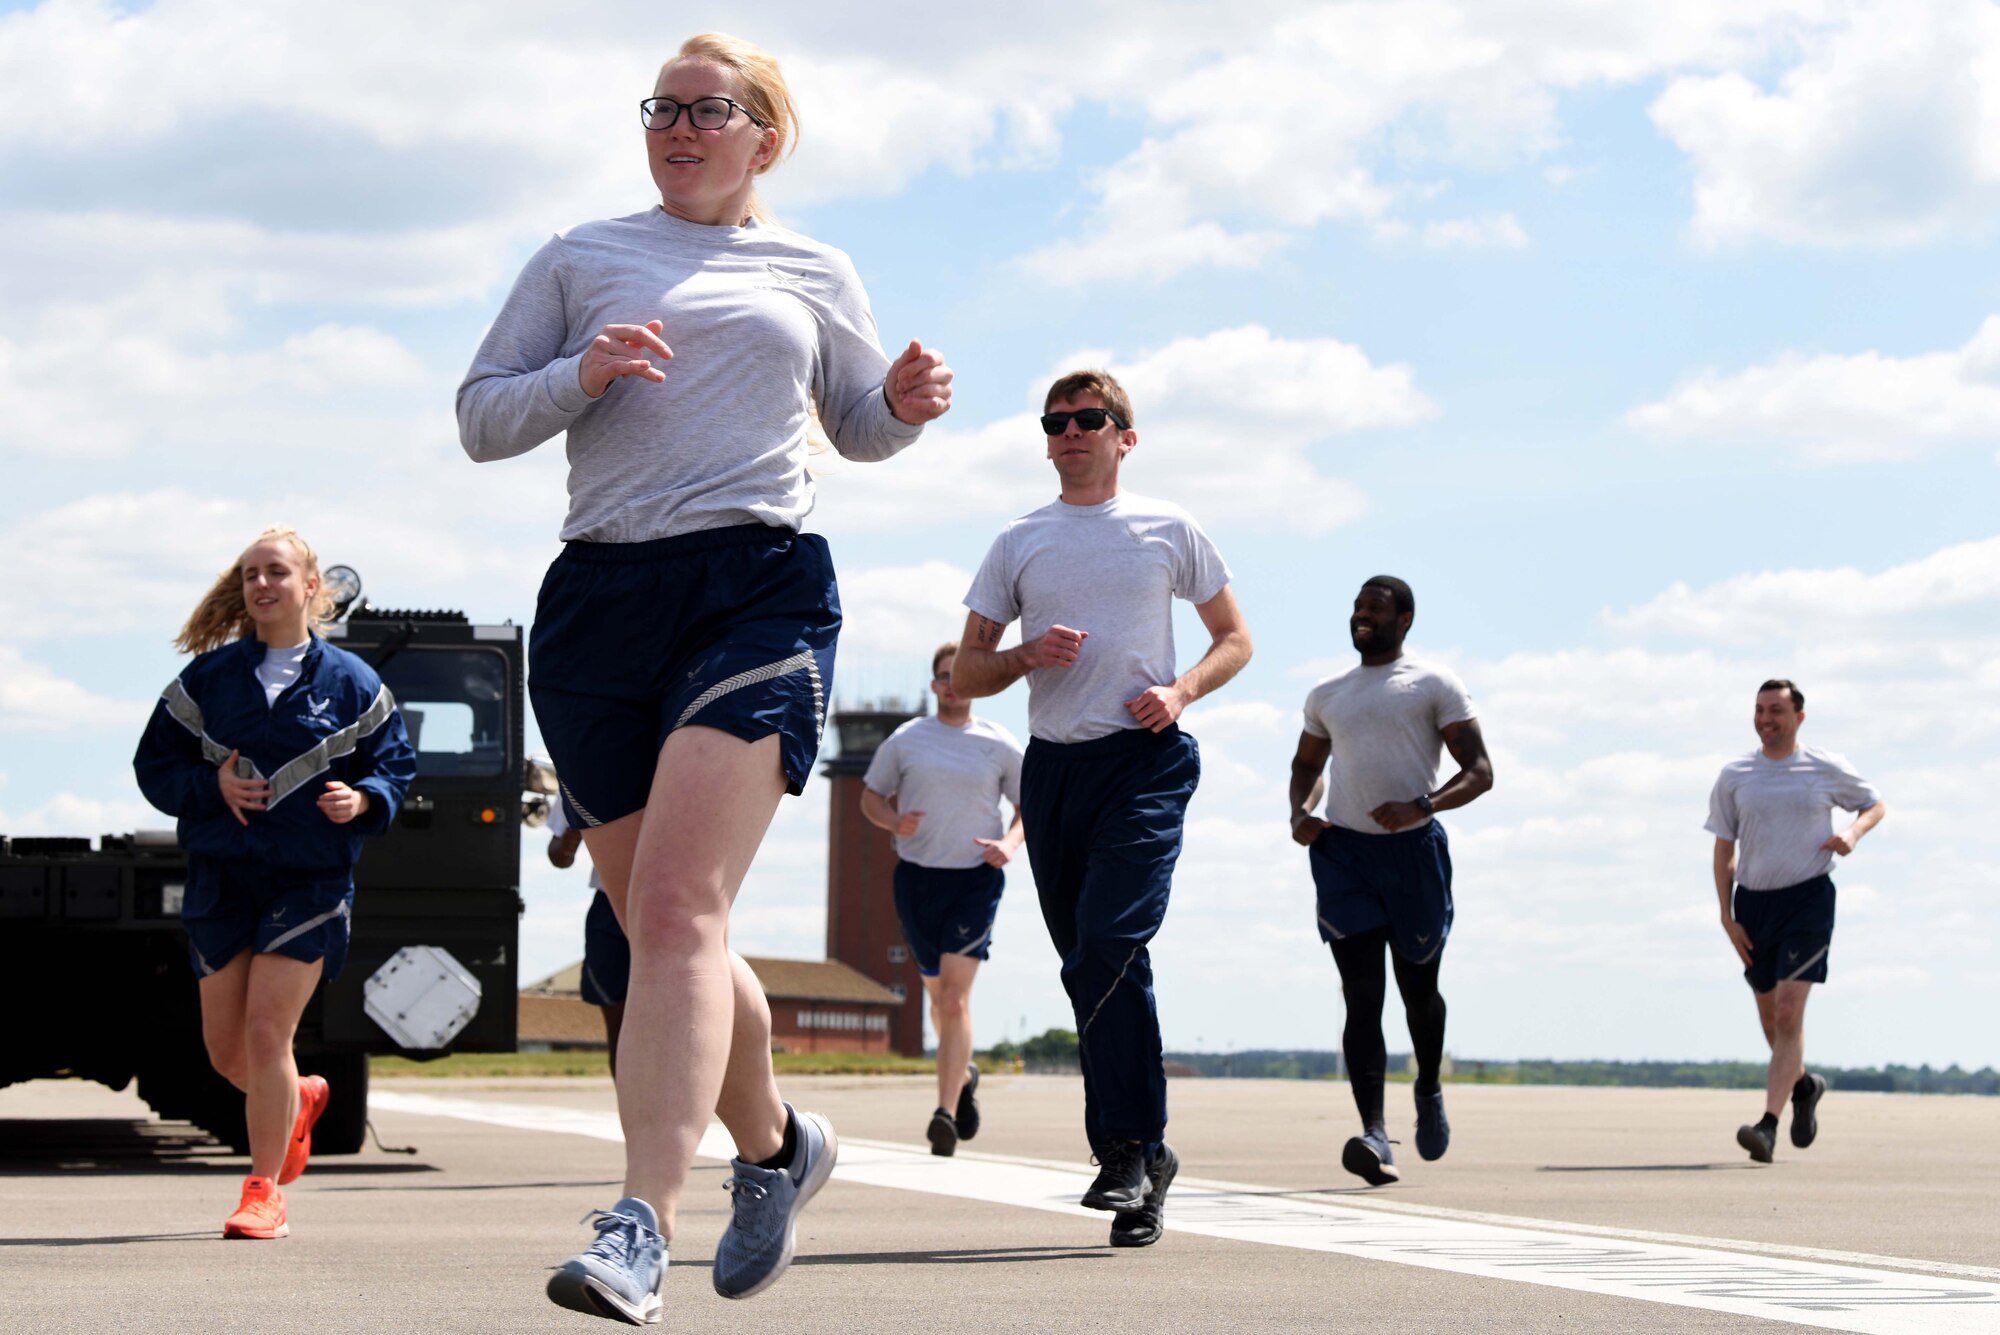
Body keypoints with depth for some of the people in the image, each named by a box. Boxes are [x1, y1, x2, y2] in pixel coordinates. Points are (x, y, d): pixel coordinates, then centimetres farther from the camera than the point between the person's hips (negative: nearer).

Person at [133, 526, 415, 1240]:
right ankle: (302, 1098, 40)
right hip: (222, 878, 3)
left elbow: (396, 766, 9)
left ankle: (264, 1192, 0)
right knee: (225, 1051, 6)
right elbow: (153, 766, 9)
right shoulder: (207, 678, 5)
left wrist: (364, 800, -13)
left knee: (266, 1031, -12)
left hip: (311, 879, -3)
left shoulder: (350, 683, 2)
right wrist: (212, 786, -10)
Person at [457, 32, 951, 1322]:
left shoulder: (813, 273, 16)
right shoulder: (581, 259, 16)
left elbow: (859, 426, 27)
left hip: (760, 588, -3)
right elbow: (480, 418, 12)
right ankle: (776, 1145, 33)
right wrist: (579, 376, -8)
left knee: (678, 908, -20)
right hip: (600, 596, 3)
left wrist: (905, 403, 3)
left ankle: (642, 1228, -28)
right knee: (662, 929, 7)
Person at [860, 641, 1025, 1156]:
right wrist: (895, 822, -10)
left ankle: (946, 1113, -17)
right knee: (938, 993, 14)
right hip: (917, 876, 3)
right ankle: (964, 1074, 42)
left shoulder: (1000, 746, 3)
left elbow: (1028, 806, 12)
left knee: (955, 995, -15)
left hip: (977, 879, -3)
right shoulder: (905, 740, 6)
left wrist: (1009, 842, -9)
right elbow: (871, 796, 12)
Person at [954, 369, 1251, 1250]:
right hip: (1053, 764, 4)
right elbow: (965, 675, 14)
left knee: (1109, 948, -20)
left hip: (1144, 758, -4)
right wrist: (1027, 657, -8)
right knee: (1085, 967, 5)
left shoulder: (1169, 531, 8)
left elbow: (1235, 638, 14)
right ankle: (1143, 1156, 15)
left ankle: (1129, 1147, -16)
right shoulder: (1019, 543, 14)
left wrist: (1181, 691, -5)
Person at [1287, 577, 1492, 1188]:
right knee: (1362, 995, -10)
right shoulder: (1326, 695, 17)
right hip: (1342, 851, 2)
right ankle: (1375, 1137, -21)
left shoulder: (1434, 685, 2)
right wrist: (1299, 812, 10)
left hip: (1413, 849, -2)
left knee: (1418, 989, 11)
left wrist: (1421, 806, -20)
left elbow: (1479, 771, -3)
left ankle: (1430, 1089, 42)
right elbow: (1307, 762, 32)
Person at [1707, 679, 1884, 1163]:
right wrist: (1727, 917, 0)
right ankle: (1804, 1085, 43)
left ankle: (1768, 1125, -20)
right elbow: (1724, 848, 7)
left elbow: (1876, 804, 16)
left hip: (1808, 899, -3)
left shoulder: (1828, 769, 0)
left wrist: (1853, 832, -6)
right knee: (1771, 1020, 14)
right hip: (1753, 901, 3)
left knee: (1788, 1013, -17)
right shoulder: (1734, 775, 4)